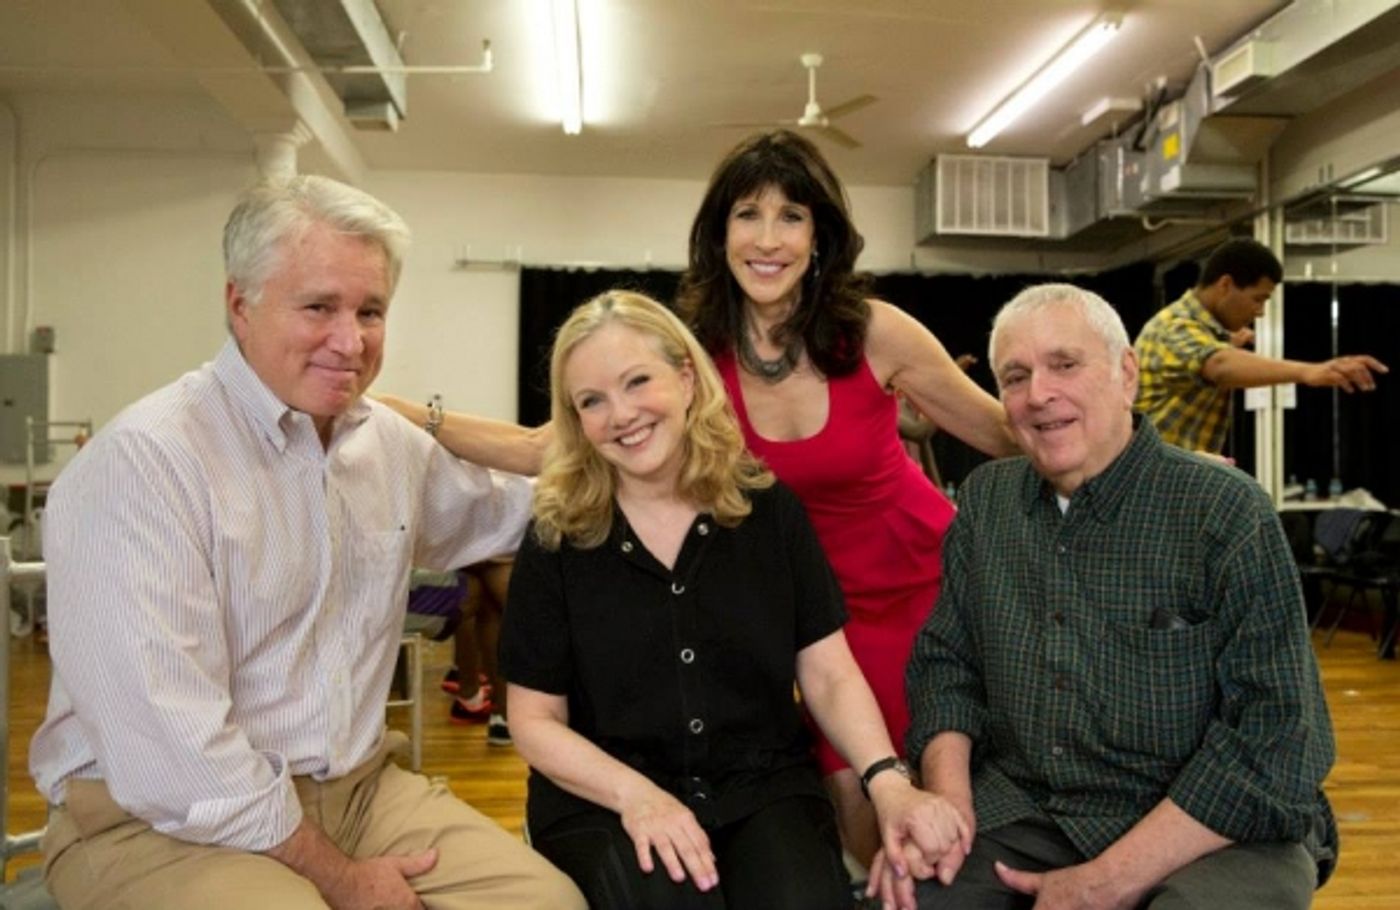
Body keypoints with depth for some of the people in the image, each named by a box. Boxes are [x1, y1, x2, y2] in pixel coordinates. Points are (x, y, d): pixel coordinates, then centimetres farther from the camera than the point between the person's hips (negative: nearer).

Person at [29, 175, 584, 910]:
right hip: (163, 822, -6)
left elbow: (499, 510, 25)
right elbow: (168, 750, -22)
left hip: (357, 788, 7)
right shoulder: (143, 462, -18)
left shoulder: (393, 442, 5)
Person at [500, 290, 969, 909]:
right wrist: (636, 794, -19)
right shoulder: (556, 541, -2)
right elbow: (535, 720, -1)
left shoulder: (770, 510, 1)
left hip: (765, 786, 2)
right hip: (602, 799, -1)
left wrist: (887, 782, -17)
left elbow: (830, 677, 2)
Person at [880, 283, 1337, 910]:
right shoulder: (985, 499, 5)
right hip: (1021, 811, 3)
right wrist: (947, 799, -11)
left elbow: (1276, 735, -15)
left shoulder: (1227, 513, -10)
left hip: (1216, 831, -3)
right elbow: (946, 661, 8)